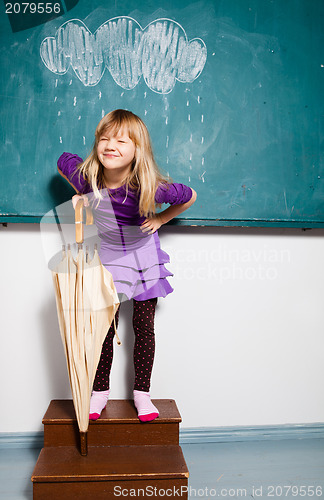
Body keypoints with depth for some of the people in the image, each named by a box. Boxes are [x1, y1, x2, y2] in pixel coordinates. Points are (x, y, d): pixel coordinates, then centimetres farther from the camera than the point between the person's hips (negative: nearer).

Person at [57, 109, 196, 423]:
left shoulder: (151, 186, -28)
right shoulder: (86, 178, -23)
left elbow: (190, 197, -7)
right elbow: (62, 159, 2)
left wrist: (160, 220, -8)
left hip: (144, 258, 0)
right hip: (105, 259, 1)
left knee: (144, 327, 6)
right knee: (105, 328, 5)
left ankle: (142, 392, 24)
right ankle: (100, 391, 25)